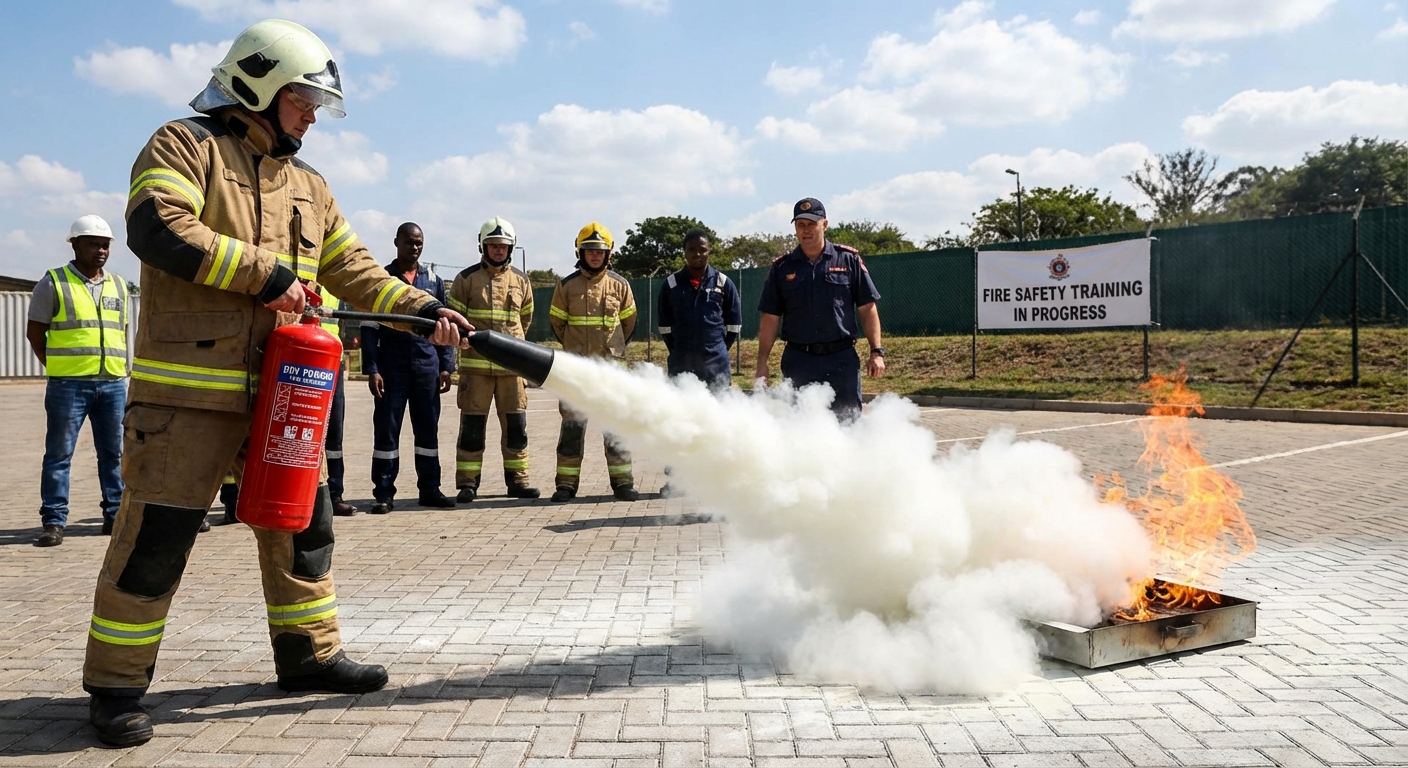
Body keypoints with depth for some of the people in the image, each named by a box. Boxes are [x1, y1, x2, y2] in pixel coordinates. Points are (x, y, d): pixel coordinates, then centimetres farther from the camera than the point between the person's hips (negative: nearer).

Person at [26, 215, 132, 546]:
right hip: (69, 384, -4)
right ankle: (53, 521, 3)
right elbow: (35, 332, 3)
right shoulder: (53, 283, 2)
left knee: (114, 453, 7)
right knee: (59, 453, -1)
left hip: (113, 383, 4)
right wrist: (57, 368, 0)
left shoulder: (118, 286, 15)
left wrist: (126, 372, 10)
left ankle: (116, 515, 14)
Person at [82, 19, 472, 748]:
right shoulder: (185, 146, -2)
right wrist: (266, 273, -19)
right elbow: (158, 229, -19)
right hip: (189, 388, -7)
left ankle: (308, 653, 27)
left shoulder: (307, 186, 18)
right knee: (156, 536, -3)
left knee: (302, 524, 12)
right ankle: (115, 685, 11)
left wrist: (423, 309, 4)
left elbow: (354, 269, 17)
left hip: (279, 392, 7)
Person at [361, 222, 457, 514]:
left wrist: (446, 366, 4)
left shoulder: (434, 281, 12)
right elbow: (369, 328, 0)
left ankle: (430, 488, 15)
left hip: (427, 365, 3)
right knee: (386, 429, -1)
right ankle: (384, 493, 5)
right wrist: (372, 369, -9)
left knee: (428, 429, 7)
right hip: (392, 366, -2)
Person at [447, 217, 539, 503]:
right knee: (472, 425, 0)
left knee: (516, 424, 5)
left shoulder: (521, 281, 10)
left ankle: (518, 480, 14)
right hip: (475, 364, -3)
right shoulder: (466, 279, 1)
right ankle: (467, 483, 6)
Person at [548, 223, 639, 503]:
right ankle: (566, 483, 8)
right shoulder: (567, 286, 2)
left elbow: (628, 321, 16)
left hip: (611, 366, 0)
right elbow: (557, 321, 13)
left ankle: (622, 482, 9)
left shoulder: (620, 285, 4)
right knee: (572, 425, 2)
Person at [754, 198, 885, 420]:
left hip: (842, 359, -1)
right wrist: (762, 363, 2)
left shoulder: (849, 260, 4)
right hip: (798, 360, 1)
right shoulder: (782, 268, 7)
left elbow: (867, 308, 5)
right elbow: (770, 318, 8)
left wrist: (876, 352, -2)